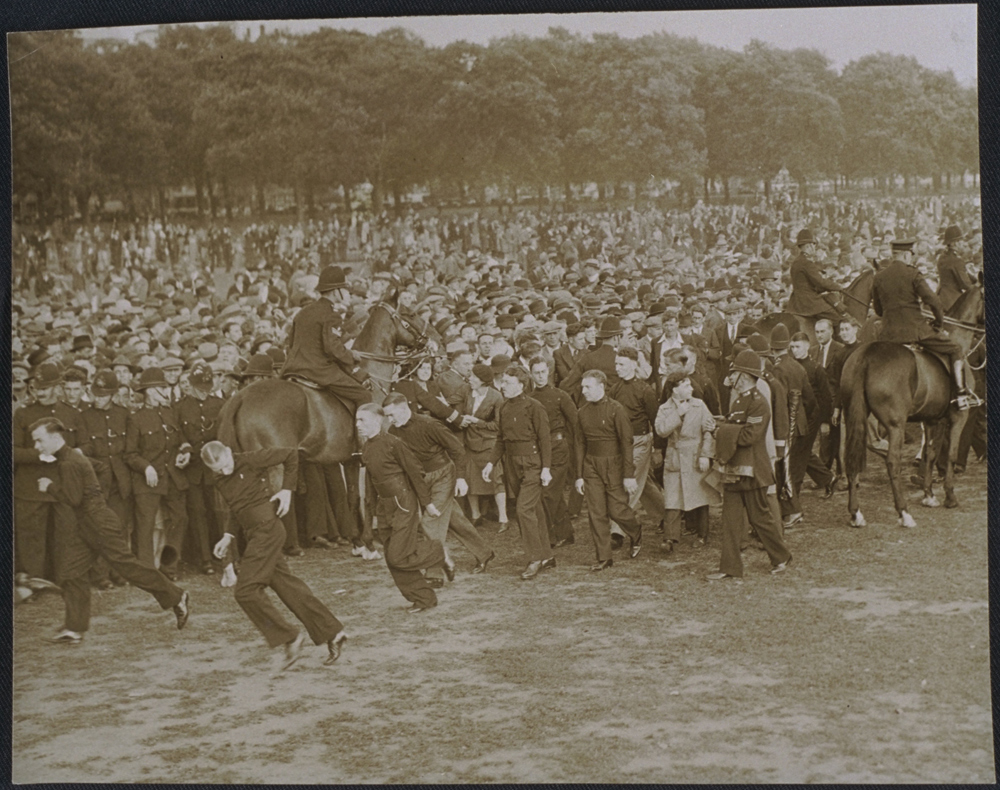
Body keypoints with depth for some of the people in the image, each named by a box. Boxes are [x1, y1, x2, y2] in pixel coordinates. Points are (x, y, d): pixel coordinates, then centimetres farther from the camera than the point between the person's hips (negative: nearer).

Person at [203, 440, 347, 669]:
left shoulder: (250, 460, -10)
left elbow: (290, 454, -5)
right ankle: (332, 633, 13)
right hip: (254, 536, 8)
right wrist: (228, 536, 7)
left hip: (267, 528, -8)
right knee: (287, 585, 8)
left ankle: (289, 637, -5)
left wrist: (287, 489, -7)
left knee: (245, 590, -12)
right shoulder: (220, 482, 11)